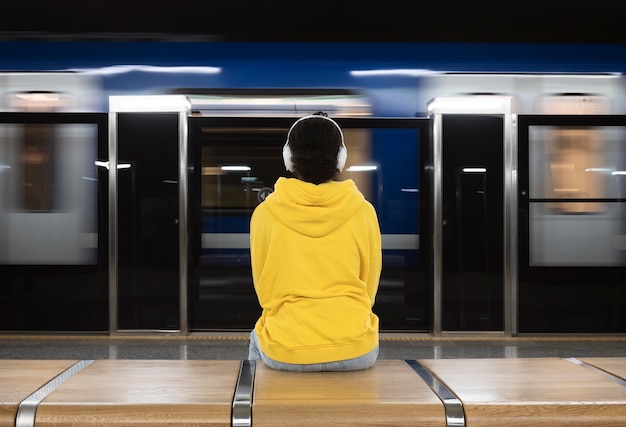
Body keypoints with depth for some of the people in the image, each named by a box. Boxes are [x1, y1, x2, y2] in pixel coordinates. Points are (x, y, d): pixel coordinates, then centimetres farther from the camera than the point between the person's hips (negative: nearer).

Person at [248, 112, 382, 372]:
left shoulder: (265, 213, -6)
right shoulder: (363, 211, -5)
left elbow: (263, 288, 5)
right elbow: (370, 285, 6)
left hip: (284, 352, 0)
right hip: (354, 351, 1)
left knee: (258, 339, 35)